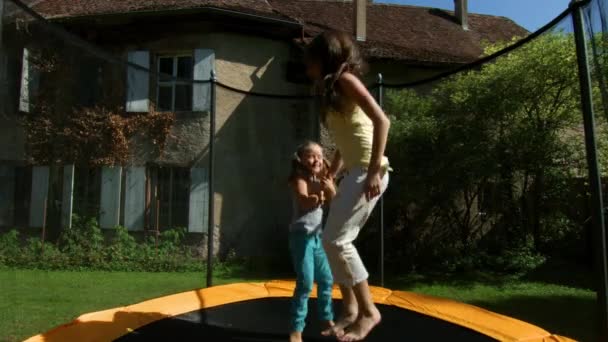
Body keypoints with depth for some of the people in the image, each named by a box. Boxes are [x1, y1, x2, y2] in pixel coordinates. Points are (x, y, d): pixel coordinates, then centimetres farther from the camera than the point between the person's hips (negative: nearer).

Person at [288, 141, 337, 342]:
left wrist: (329, 188, -21)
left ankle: (327, 320, 30)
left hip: (317, 235, 7)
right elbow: (305, 203, -24)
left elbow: (334, 200, -3)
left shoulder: (323, 178, 10)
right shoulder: (299, 179, -9)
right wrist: (316, 198, -40)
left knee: (326, 280, 14)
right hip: (301, 235, -7)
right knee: (306, 283, -13)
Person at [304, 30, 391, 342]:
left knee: (335, 240, -11)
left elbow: (382, 121, -18)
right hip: (355, 173, 9)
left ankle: (368, 311, 1)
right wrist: (328, 179, 23)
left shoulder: (346, 79, -7)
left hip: (368, 171, -9)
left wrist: (375, 170, -23)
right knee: (335, 241, 8)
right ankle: (350, 311, 18)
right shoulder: (330, 91, 20)